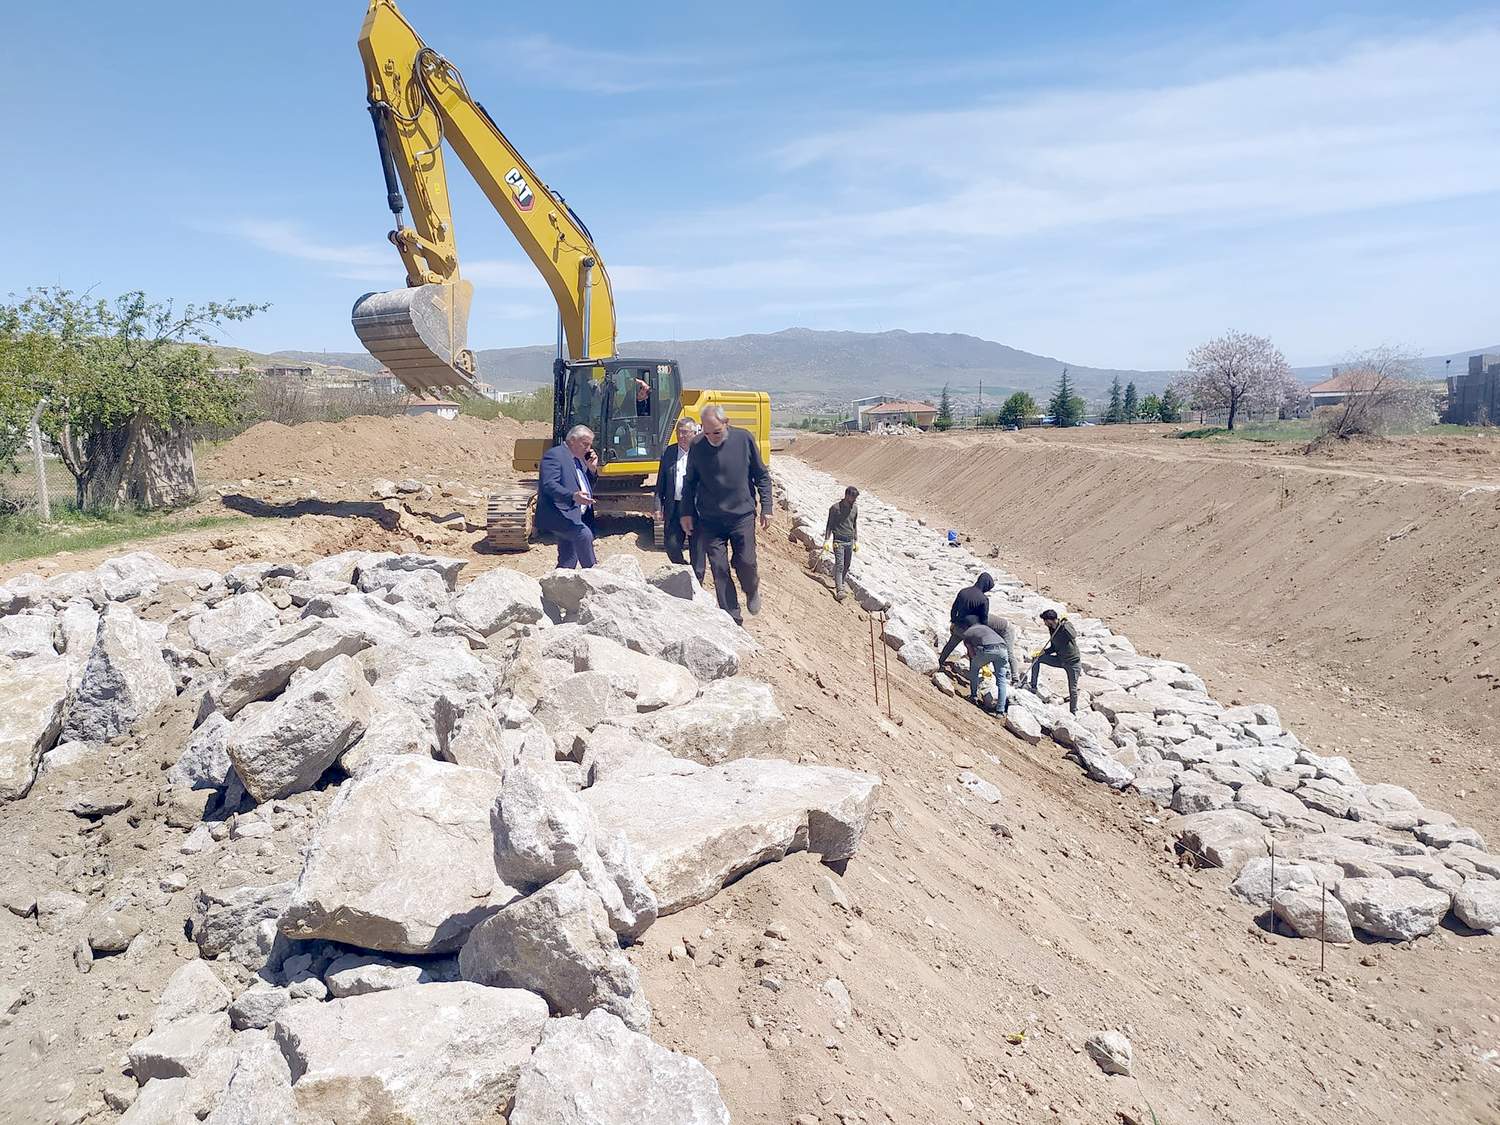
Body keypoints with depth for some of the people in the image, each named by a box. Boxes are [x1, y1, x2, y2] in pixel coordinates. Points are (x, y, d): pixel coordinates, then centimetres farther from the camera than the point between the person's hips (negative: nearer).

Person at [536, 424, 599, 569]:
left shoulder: (579, 459, 21)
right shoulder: (554, 455, -8)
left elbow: (587, 488, 25)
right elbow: (549, 485, -22)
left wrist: (592, 469, 8)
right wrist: (573, 496, -35)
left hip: (576, 517, 10)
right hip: (558, 514, -10)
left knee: (567, 563, 9)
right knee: (584, 534, -32)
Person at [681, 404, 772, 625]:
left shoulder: (744, 439, -6)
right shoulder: (697, 446, -4)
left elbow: (761, 476, 3)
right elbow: (689, 482, 10)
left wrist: (766, 507, 0)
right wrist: (686, 512, 7)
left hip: (742, 516, -1)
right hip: (710, 520, 1)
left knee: (746, 562, -4)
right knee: (719, 569, 0)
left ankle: (752, 592, 31)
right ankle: (733, 620, 10)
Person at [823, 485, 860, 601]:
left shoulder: (855, 509, 10)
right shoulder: (835, 508, -6)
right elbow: (829, 525, -3)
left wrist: (856, 541, 18)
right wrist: (826, 540, -8)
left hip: (849, 542, 5)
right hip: (838, 542, -5)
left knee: (846, 566, 8)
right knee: (839, 566, -13)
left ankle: (840, 583, 26)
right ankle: (839, 591, -18)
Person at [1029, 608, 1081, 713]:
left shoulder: (1066, 625, -18)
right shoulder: (1052, 629, 2)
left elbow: (1073, 636, -39)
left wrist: (1063, 624, -42)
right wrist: (1043, 651, -5)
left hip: (1073, 662, -7)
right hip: (1060, 660, 7)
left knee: (1073, 689, 1)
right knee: (1036, 658, -6)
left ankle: (1073, 712, 19)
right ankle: (1033, 686, 0)